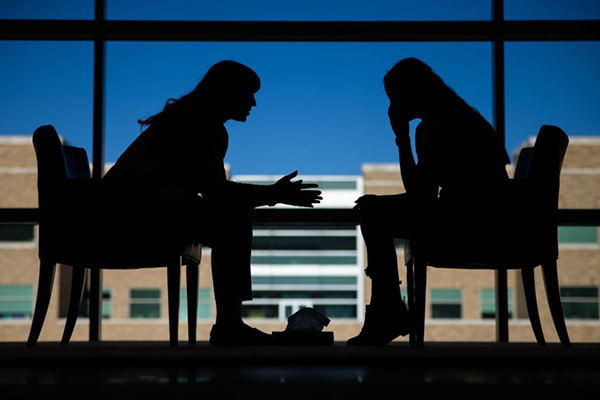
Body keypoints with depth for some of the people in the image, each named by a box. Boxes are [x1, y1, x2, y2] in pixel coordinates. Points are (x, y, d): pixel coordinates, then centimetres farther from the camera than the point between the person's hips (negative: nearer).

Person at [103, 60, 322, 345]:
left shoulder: (215, 129, 17)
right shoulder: (194, 119, -14)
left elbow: (218, 189, 11)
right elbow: (213, 190, -20)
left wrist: (272, 193, 2)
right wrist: (271, 194, -15)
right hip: (134, 208, -10)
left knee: (234, 219, 7)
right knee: (231, 220, -17)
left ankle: (230, 324, 4)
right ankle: (228, 326, -14)